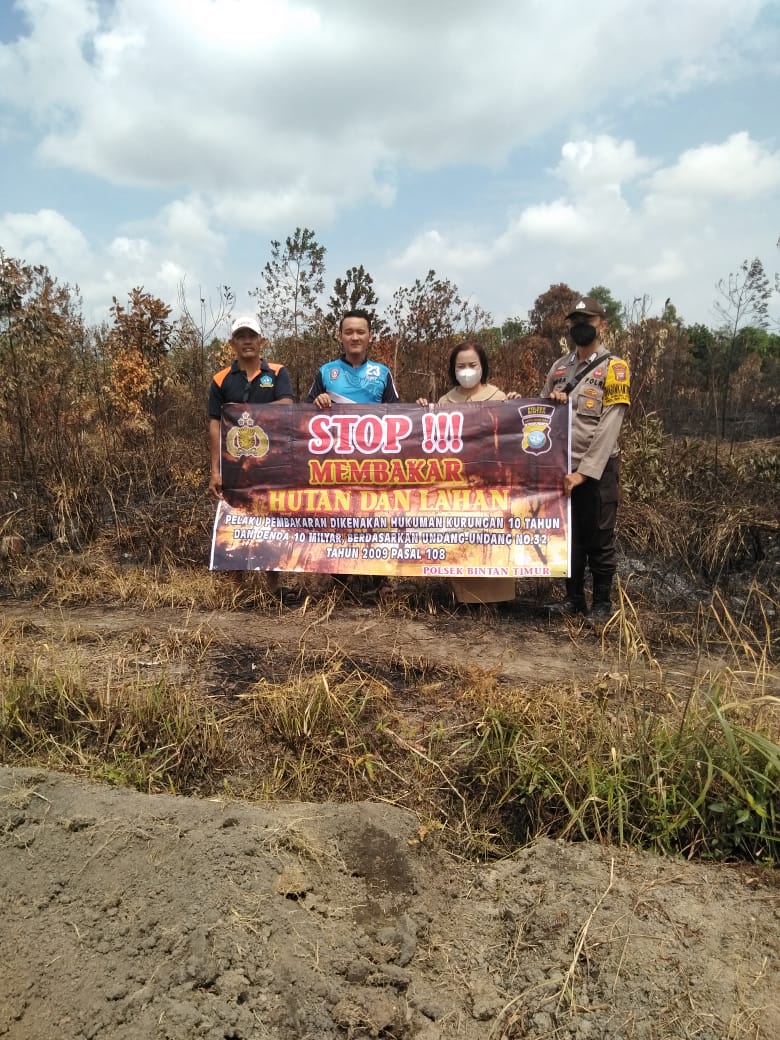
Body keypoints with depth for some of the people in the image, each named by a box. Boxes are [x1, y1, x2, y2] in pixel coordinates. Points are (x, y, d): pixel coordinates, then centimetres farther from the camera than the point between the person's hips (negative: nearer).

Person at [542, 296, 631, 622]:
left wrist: (584, 473, -18)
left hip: (598, 469, -5)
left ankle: (602, 602, 17)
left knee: (599, 537, 4)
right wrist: (551, 402, -7)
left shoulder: (614, 368, -5)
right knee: (568, 534, 12)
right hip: (562, 466, 5)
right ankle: (574, 598, 25)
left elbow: (609, 427, -13)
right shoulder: (558, 367, 11)